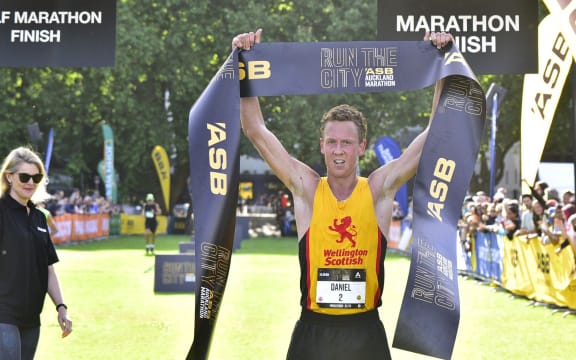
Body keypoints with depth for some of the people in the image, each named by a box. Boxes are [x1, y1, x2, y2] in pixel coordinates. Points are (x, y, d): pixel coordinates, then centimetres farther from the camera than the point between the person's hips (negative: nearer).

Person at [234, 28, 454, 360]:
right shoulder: (306, 188, -1)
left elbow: (435, 133, -2)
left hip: (365, 329, 0)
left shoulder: (380, 190, -1)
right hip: (313, 329, 0)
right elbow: (256, 131, -2)